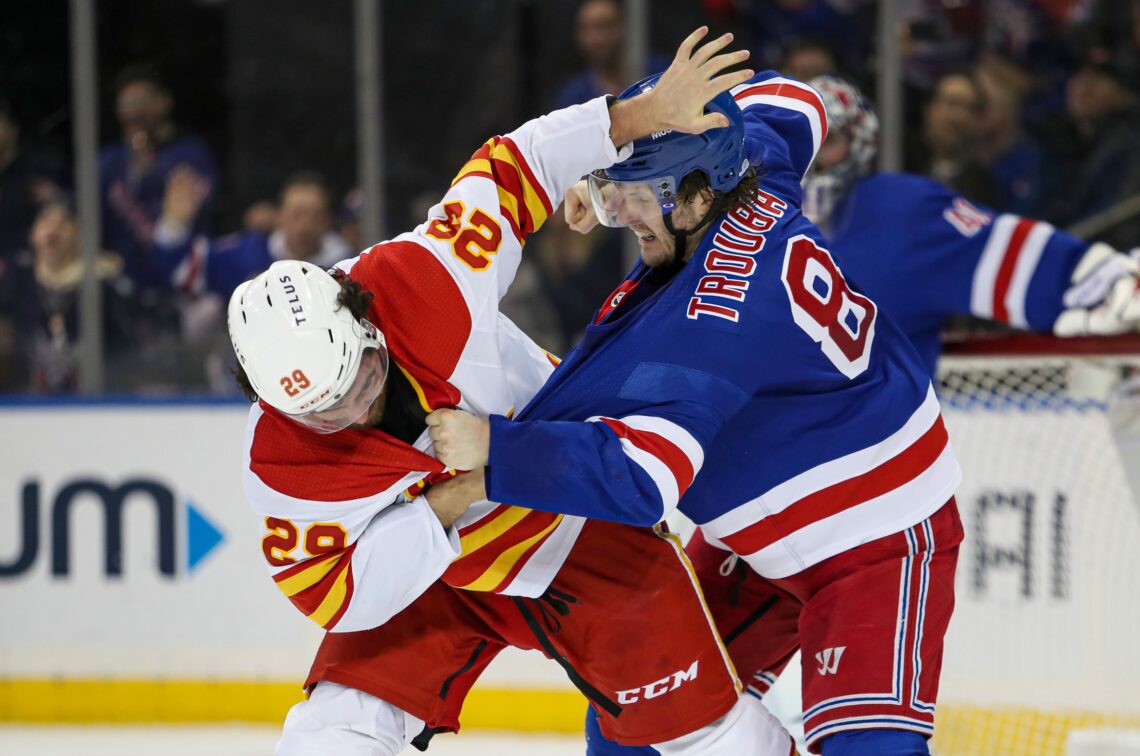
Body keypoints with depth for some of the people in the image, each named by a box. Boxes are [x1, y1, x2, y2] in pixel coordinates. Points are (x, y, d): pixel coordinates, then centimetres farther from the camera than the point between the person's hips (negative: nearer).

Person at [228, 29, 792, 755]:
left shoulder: (425, 275, -31)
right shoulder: (282, 467, -27)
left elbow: (515, 167, -17)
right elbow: (336, 599, -27)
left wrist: (650, 112, -22)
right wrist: (446, 504, -36)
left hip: (582, 529, 0)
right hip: (430, 579, 0)